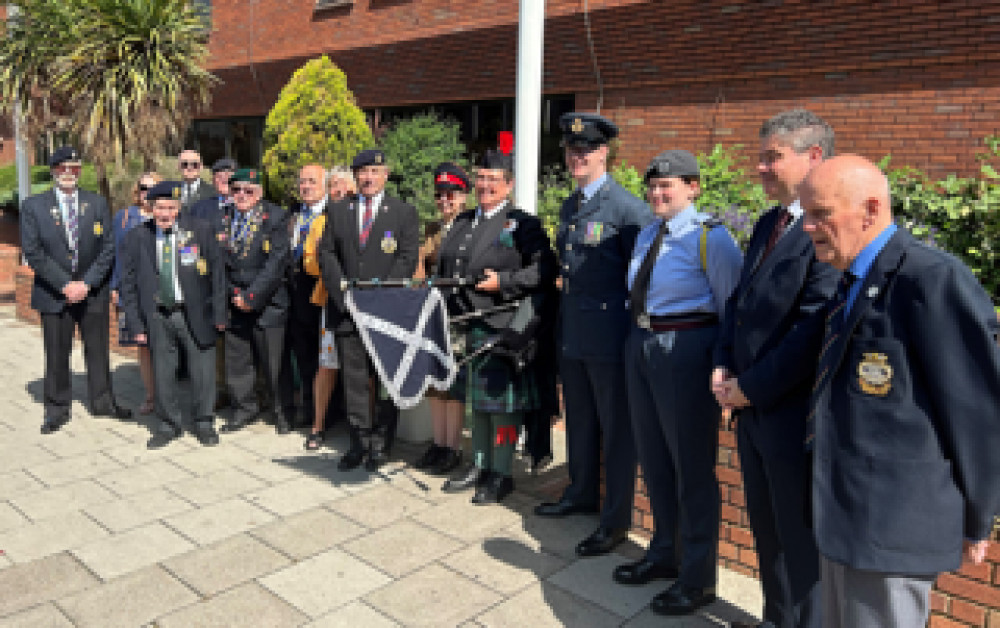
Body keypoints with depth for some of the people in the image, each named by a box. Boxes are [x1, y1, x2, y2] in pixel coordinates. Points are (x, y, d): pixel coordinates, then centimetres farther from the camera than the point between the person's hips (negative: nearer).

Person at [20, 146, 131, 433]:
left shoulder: (98, 203, 5)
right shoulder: (33, 206, 0)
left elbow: (108, 248, 0)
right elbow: (33, 253, -6)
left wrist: (87, 283, -10)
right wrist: (64, 285, -14)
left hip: (93, 291, 1)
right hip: (53, 293, -1)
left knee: (98, 350, 9)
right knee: (56, 354, 5)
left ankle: (102, 402, 23)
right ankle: (57, 408, 19)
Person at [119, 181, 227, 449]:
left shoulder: (201, 230, -3)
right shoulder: (137, 237, 1)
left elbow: (217, 274, 0)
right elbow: (129, 283, 5)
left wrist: (219, 314, -4)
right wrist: (137, 324, 0)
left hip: (196, 314, -1)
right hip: (158, 317, 2)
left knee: (202, 371, 7)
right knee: (163, 374, 10)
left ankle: (204, 423, 25)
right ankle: (169, 424, 28)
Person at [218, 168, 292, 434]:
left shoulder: (276, 217, -3)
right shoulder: (223, 220, 10)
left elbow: (278, 261, -10)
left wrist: (253, 296, -13)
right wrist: (233, 293, -4)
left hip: (267, 304, -4)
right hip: (235, 304, 4)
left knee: (272, 364, 0)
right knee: (236, 360, 9)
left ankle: (281, 411, 17)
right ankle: (245, 407, 26)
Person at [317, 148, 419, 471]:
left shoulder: (405, 212, 5)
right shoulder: (337, 211, 13)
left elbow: (407, 259, -3)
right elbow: (326, 255, 8)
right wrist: (344, 295, -6)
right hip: (346, 311, 3)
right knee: (354, 381, 5)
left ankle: (379, 444, 13)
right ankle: (359, 442, 13)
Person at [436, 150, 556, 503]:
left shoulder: (523, 225, -6)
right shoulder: (462, 222, 15)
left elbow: (545, 269, -15)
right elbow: (444, 268, 22)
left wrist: (503, 282, -21)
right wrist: (445, 310, 12)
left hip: (499, 331, -7)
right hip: (463, 328, 7)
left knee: (501, 403, 2)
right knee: (475, 401, 17)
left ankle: (502, 474, 16)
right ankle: (480, 467, 32)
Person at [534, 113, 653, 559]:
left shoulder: (628, 208, -12)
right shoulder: (569, 207, 13)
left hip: (609, 335, -8)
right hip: (571, 334, 8)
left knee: (616, 429, 4)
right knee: (578, 421, 20)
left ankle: (615, 522, 18)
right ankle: (581, 494, 39)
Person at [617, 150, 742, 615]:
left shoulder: (711, 238, -13)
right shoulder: (646, 235, 10)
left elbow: (733, 310, -12)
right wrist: (637, 337, 14)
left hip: (686, 352, -8)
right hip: (640, 345, 8)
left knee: (692, 465, 4)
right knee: (652, 456, 19)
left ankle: (698, 579, 22)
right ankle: (664, 553, 40)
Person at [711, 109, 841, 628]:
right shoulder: (768, 224, 11)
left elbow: (813, 331, -23)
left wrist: (750, 387, -15)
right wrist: (723, 366, 2)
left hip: (794, 415, -8)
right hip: (751, 409, 9)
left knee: (801, 543, 9)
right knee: (766, 532, 23)